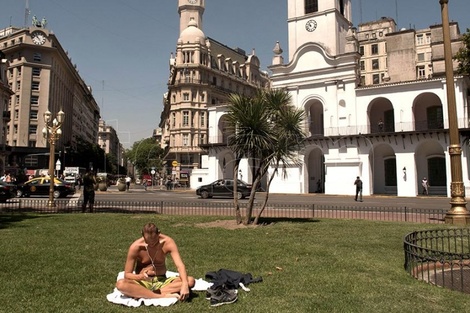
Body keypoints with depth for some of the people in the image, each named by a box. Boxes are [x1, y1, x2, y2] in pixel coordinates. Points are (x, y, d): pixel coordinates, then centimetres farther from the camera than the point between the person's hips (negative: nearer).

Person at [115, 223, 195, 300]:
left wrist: (185, 285, -41)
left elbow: (180, 265, -23)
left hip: (162, 281, 2)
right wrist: (140, 277, -31)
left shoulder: (167, 242, -13)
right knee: (120, 284, -33)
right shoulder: (135, 247, -14)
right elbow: (127, 274, -9)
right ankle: (162, 296, -36)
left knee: (190, 281, -25)